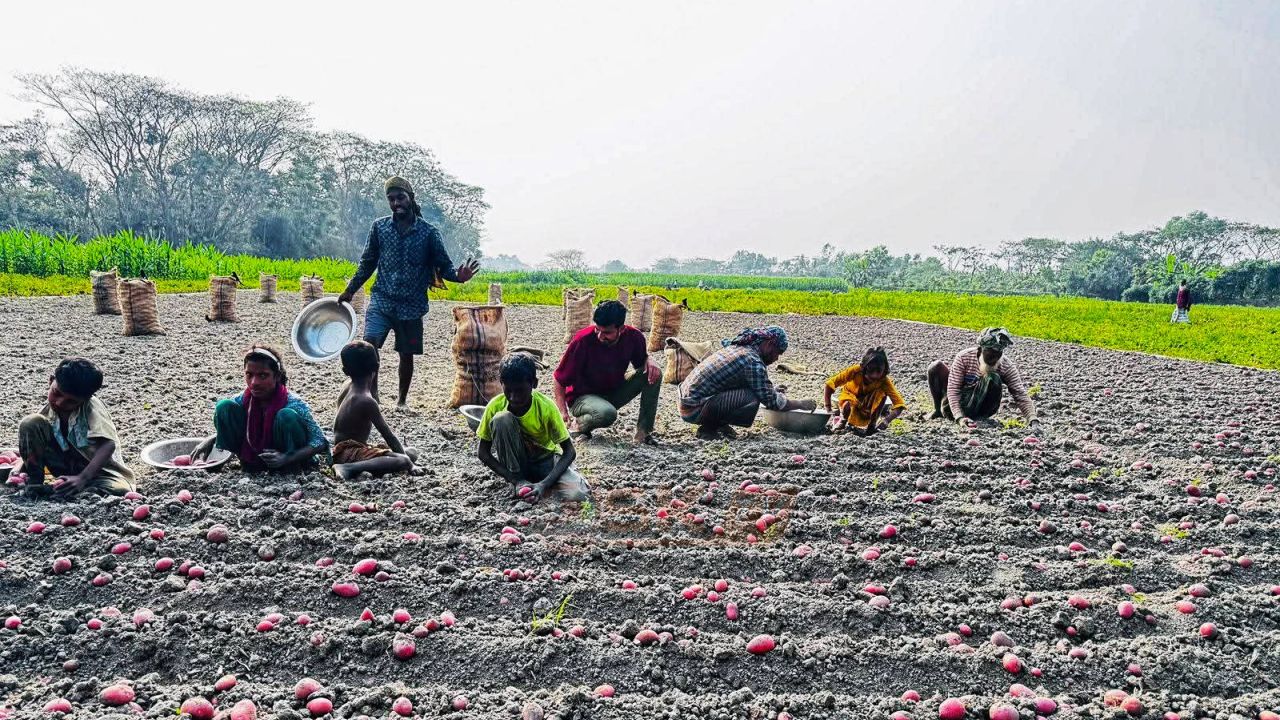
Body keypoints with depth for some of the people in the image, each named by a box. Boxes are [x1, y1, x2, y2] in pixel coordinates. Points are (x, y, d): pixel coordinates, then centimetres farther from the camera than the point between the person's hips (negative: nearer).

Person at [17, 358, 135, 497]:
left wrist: (82, 478, -39)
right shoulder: (47, 412, -5)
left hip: (101, 470, -4)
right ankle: (35, 485, -7)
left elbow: (108, 444, -30)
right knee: (31, 423, -13)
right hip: (68, 469, 4)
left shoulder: (92, 406, -17)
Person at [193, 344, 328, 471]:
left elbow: (320, 442, -23)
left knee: (287, 415, -32)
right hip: (254, 461, 4)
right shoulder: (242, 400, -11)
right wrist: (209, 440, -12)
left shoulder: (294, 404, -24)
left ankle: (292, 469, -15)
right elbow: (226, 426, 10)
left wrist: (286, 458, -36)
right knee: (225, 407, -13)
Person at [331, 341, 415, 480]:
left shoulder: (348, 390, 6)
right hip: (348, 453, -9)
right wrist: (406, 458, -10)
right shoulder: (367, 400, -20)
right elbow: (388, 434, -16)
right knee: (404, 461, -29)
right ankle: (350, 468, -28)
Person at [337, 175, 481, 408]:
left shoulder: (428, 233, -2)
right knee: (370, 342, -21)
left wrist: (459, 275, -20)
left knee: (406, 355, 9)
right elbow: (367, 263, 13)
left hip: (411, 305, 0)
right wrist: (350, 290, 13)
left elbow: (444, 265, 1)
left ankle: (402, 400, 29)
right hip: (381, 300, 1)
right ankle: (372, 393, -8)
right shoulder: (379, 227, 4)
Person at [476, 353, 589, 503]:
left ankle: (538, 479, -2)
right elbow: (483, 452, -11)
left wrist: (544, 484, -35)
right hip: (516, 460, 2)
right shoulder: (495, 406, -19)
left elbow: (569, 451, -21)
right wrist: (516, 480, -25)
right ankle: (520, 482, -17)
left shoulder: (546, 407, -24)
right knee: (501, 420, -29)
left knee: (577, 494, -31)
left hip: (545, 458, -1)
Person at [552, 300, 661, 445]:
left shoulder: (633, 337, -14)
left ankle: (643, 432, -7)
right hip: (582, 397, -5)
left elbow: (641, 360, 8)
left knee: (654, 374, -14)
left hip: (614, 392, 5)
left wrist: (649, 361, -16)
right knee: (607, 414, -39)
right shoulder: (583, 340, -26)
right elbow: (560, 380, -16)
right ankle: (578, 424, -4)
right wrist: (563, 412, -24)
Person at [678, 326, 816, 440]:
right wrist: (801, 404, 3)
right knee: (751, 400, -25)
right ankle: (708, 429, -8)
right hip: (694, 409, -10)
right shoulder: (753, 362, -17)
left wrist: (771, 390, 26)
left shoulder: (737, 347, 12)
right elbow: (772, 402, -11)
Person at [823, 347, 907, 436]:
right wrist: (828, 411, -37)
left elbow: (899, 405, -31)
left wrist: (887, 420, -48)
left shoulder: (884, 381, -28)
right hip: (850, 398, -1)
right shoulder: (855, 371, -32)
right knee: (848, 405, -37)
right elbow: (829, 385, -31)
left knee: (882, 394, -30)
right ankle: (843, 419, -4)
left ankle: (872, 424, -16)